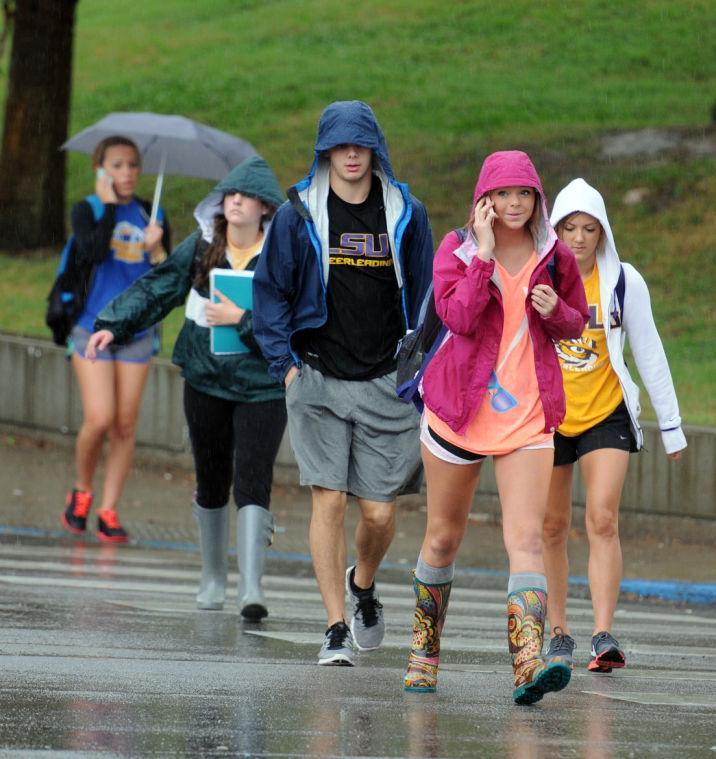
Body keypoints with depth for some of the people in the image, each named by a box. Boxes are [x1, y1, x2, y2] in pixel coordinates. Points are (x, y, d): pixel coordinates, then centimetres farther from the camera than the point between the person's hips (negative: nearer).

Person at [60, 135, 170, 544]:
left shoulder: (150, 215, 7)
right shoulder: (87, 210, -1)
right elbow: (93, 251, -22)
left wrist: (156, 249, -16)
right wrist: (109, 205, -16)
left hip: (137, 331, 3)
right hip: (93, 328, -3)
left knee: (125, 426, 0)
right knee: (99, 419, -13)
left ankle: (108, 511, 8)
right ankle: (82, 491, 12)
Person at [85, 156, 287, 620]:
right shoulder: (201, 247, 3)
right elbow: (156, 289, 8)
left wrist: (241, 318, -22)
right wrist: (113, 325, -1)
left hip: (262, 386, -4)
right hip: (206, 381, 4)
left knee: (253, 481, -15)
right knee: (212, 481, 12)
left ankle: (252, 588, -20)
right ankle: (214, 578, 28)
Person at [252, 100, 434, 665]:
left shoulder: (406, 215, 4)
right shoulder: (298, 215, 1)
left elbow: (426, 296, 11)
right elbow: (270, 293, 7)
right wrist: (285, 363, -2)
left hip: (387, 383, 1)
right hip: (318, 382, -1)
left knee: (380, 512, 0)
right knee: (328, 501, -9)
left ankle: (363, 585, 33)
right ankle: (336, 629, -2)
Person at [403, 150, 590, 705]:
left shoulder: (555, 257, 4)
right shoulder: (457, 249, -2)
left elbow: (577, 323, 16)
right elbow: (458, 316, -17)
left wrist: (555, 310, -6)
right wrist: (484, 253, -20)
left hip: (529, 414, 0)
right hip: (460, 407, 0)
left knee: (526, 537, -15)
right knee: (444, 536, 11)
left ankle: (529, 664, -27)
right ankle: (426, 647, 31)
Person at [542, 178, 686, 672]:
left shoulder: (624, 282, -6)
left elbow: (649, 354, 1)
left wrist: (671, 423, 4)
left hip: (606, 414, -1)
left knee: (603, 521, -15)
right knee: (553, 528, 8)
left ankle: (604, 636, -20)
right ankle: (559, 633, 20)